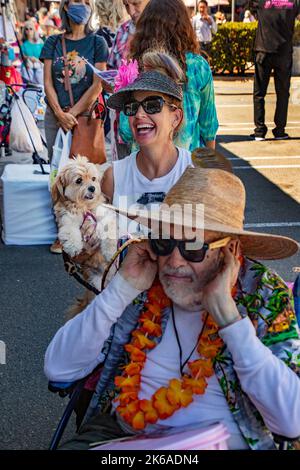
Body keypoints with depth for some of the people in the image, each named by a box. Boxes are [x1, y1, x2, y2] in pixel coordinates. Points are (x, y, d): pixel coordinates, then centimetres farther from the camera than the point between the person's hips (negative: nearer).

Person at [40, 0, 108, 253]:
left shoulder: (97, 42, 2)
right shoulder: (53, 42, 9)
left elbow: (97, 85, -5)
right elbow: (48, 83, 3)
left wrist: (73, 113, -10)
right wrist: (60, 114, -11)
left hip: (86, 115, -2)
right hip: (55, 116, 3)